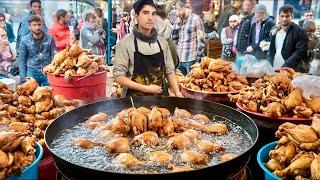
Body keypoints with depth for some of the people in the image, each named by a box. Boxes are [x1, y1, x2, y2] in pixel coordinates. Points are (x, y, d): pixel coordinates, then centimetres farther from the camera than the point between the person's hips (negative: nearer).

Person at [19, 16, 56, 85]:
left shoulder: (49, 38, 1)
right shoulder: (24, 40, 2)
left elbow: (54, 56, 3)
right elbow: (22, 60, 5)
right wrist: (23, 78, -1)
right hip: (32, 72, 0)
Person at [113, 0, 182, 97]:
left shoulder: (163, 42, 4)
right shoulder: (126, 43, -10)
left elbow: (169, 71, 8)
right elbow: (118, 76, -13)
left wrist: (177, 92, -6)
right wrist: (146, 88, -18)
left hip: (161, 97, 4)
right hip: (135, 99, -3)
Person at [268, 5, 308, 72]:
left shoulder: (299, 32, -7)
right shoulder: (274, 31, 11)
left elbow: (300, 52, -13)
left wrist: (284, 67, -20)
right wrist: (270, 65, 3)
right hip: (274, 69, 5)